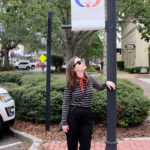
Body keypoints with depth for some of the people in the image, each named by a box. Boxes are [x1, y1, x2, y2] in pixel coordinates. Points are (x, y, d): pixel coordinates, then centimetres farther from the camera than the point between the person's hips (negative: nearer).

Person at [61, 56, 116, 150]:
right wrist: (64, 123, -9)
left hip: (87, 115, 3)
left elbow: (100, 87, 23)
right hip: (73, 115, -3)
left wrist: (106, 83, 1)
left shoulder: (90, 80, 2)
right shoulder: (70, 84, -9)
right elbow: (65, 104, -7)